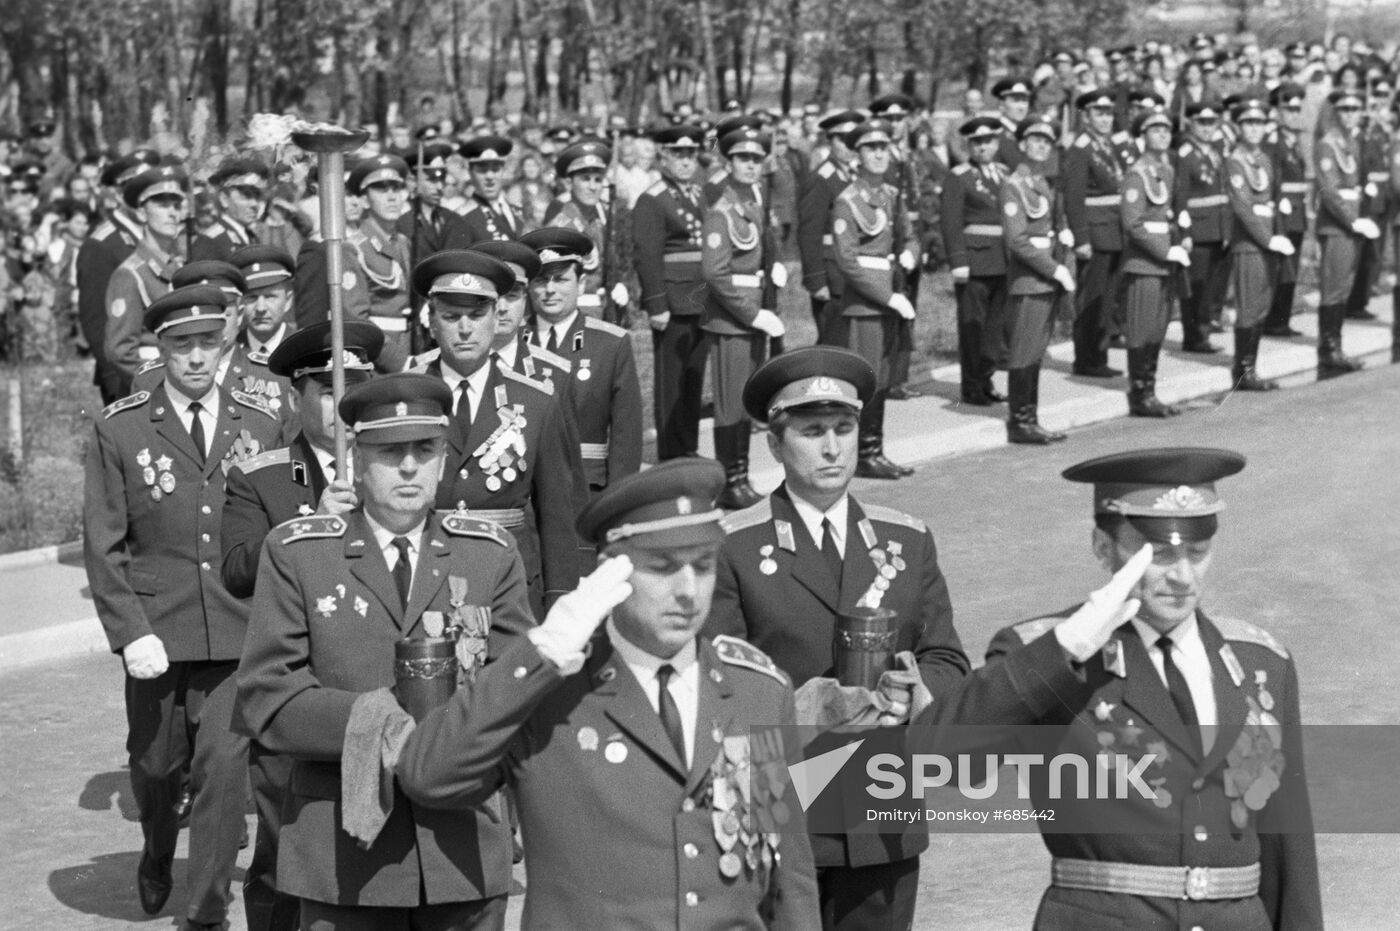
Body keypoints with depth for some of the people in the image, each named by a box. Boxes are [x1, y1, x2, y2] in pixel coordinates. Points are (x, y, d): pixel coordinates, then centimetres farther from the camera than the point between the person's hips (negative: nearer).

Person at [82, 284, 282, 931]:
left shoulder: (260, 426, 5)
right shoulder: (119, 431, 0)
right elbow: (102, 545, -2)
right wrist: (131, 633, -10)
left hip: (239, 632, 0)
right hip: (156, 630, 0)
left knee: (224, 764, -8)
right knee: (155, 763, 13)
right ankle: (157, 854, 45)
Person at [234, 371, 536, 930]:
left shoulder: (492, 556, 8)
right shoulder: (295, 554, 2)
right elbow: (263, 700, -5)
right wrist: (369, 719, -19)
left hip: (465, 850, 2)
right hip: (343, 852, -2)